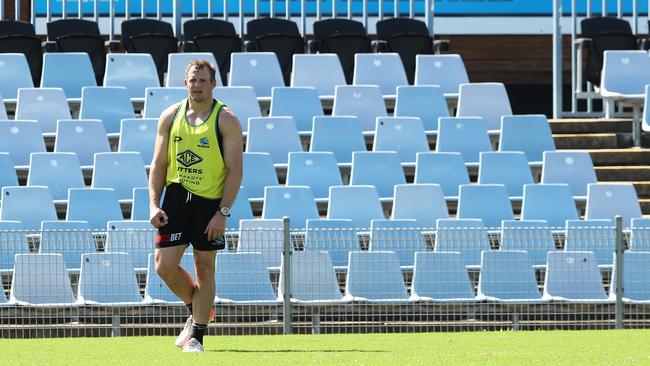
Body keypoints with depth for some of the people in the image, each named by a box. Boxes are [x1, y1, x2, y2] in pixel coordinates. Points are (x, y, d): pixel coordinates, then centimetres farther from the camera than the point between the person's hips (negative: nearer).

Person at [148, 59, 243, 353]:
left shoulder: (226, 120, -6)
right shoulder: (170, 116, 6)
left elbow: (235, 169, -8)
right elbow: (159, 163, 8)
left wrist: (223, 213, -15)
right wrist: (154, 205, -2)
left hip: (211, 201, -3)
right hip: (176, 197, 3)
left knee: (204, 269, 2)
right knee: (164, 265, -3)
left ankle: (197, 336, 9)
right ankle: (197, 310, 22)